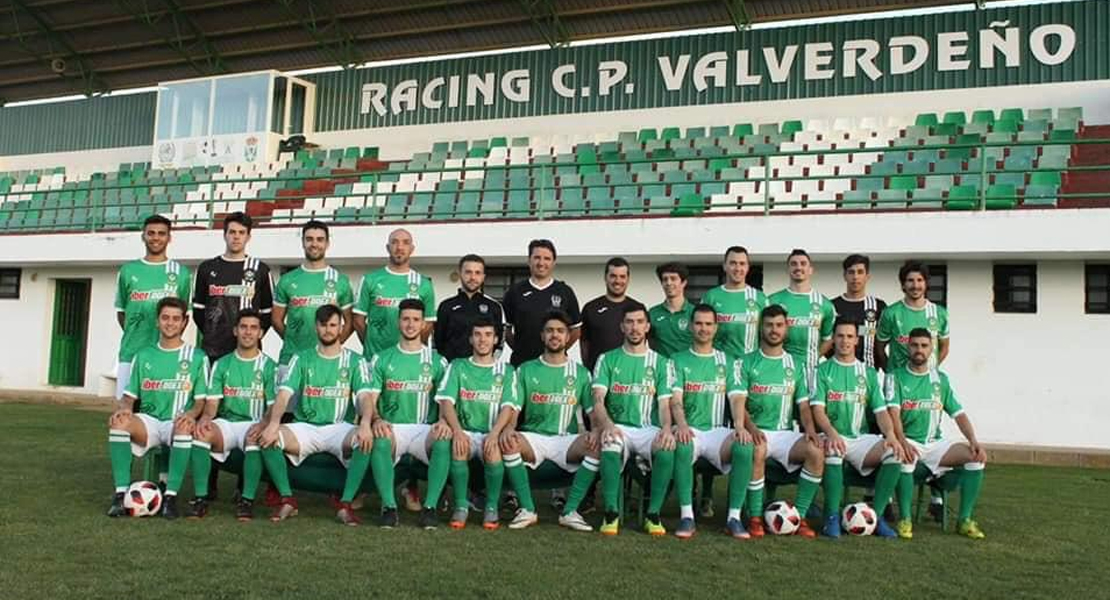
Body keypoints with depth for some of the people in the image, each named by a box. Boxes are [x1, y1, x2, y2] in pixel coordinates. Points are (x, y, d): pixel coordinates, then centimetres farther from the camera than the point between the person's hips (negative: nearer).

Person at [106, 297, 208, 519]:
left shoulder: (197, 357, 9)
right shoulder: (143, 356, 16)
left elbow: (200, 401, 4)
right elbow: (129, 396, 13)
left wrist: (190, 414, -18)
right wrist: (123, 408, -11)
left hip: (178, 423, -2)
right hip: (148, 420, 2)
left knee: (185, 426, -38)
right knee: (119, 421, -30)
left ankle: (171, 495, -33)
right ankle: (121, 493, -27)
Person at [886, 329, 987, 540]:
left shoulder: (940, 378, 13)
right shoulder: (895, 377, 0)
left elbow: (958, 413, 9)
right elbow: (893, 413, -15)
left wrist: (974, 441, -8)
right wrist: (903, 442, -32)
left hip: (934, 442, 5)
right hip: (907, 441, -4)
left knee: (976, 457, -17)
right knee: (905, 457, -38)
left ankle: (965, 520, -10)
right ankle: (904, 519, -24)